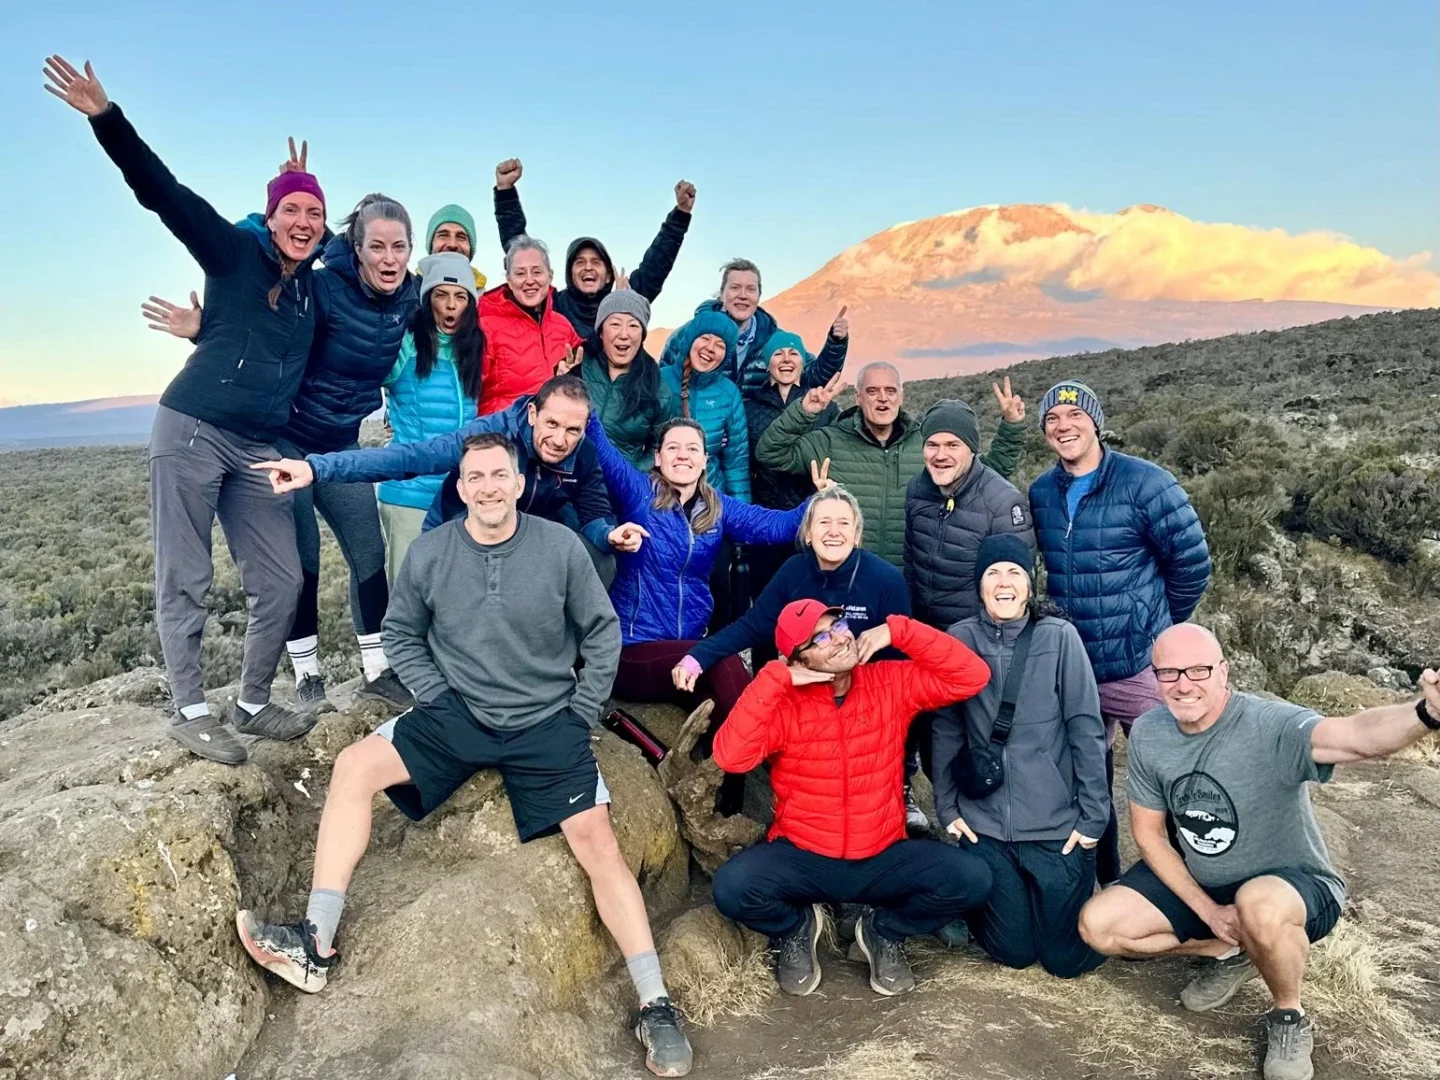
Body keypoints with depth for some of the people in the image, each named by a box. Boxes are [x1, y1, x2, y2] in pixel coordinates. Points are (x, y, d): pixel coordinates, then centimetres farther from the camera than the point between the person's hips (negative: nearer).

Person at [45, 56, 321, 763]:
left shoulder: (316, 286, 12)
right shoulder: (234, 251, 0)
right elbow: (162, 192, -10)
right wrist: (106, 119, -22)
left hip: (259, 449, 5)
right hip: (192, 432, -5)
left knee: (280, 582, 3)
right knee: (184, 581, 0)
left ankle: (253, 703, 19)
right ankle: (190, 714, 12)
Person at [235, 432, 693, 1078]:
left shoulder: (560, 547, -8)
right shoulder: (429, 554, -4)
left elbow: (602, 632, 1)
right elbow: (401, 634, 10)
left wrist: (581, 713, -2)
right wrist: (434, 697, -2)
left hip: (546, 723, -2)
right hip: (455, 716, 3)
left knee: (597, 841, -16)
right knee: (355, 766, -16)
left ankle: (654, 1003, -8)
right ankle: (317, 945, -11)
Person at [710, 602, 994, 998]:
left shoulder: (892, 683, -5)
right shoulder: (782, 703, -11)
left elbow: (972, 676, -13)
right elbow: (731, 756, -27)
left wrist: (898, 631, -18)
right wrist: (776, 678, -25)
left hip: (882, 859, 2)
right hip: (800, 858, -1)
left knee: (972, 878, -21)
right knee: (732, 888, -29)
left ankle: (884, 933, 9)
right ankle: (794, 930, 8)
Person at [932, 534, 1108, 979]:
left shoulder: (1060, 637, -9)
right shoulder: (960, 640, -4)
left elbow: (1086, 730, -7)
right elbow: (946, 732, 2)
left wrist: (1094, 816, -6)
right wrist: (947, 808, 2)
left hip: (1058, 825, -1)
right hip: (984, 824, 1)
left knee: (1067, 957, 10)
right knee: (1013, 950, 8)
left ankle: (1066, 895, 40)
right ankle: (973, 908, 39)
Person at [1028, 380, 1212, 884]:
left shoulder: (1145, 483, -12)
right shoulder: (1041, 493, 3)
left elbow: (1192, 563, -7)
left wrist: (1155, 628, 3)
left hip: (1140, 667, -5)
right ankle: (1104, 885, 34)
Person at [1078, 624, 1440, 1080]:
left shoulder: (1269, 725, -29)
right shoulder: (1148, 734, -12)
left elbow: (1358, 735, -51)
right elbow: (1149, 835, -2)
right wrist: (1207, 911, -12)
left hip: (1296, 888, -5)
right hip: (1198, 884, 5)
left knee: (1258, 905, -40)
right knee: (1098, 926, -9)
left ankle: (1290, 1018, -6)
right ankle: (1231, 954, 13)